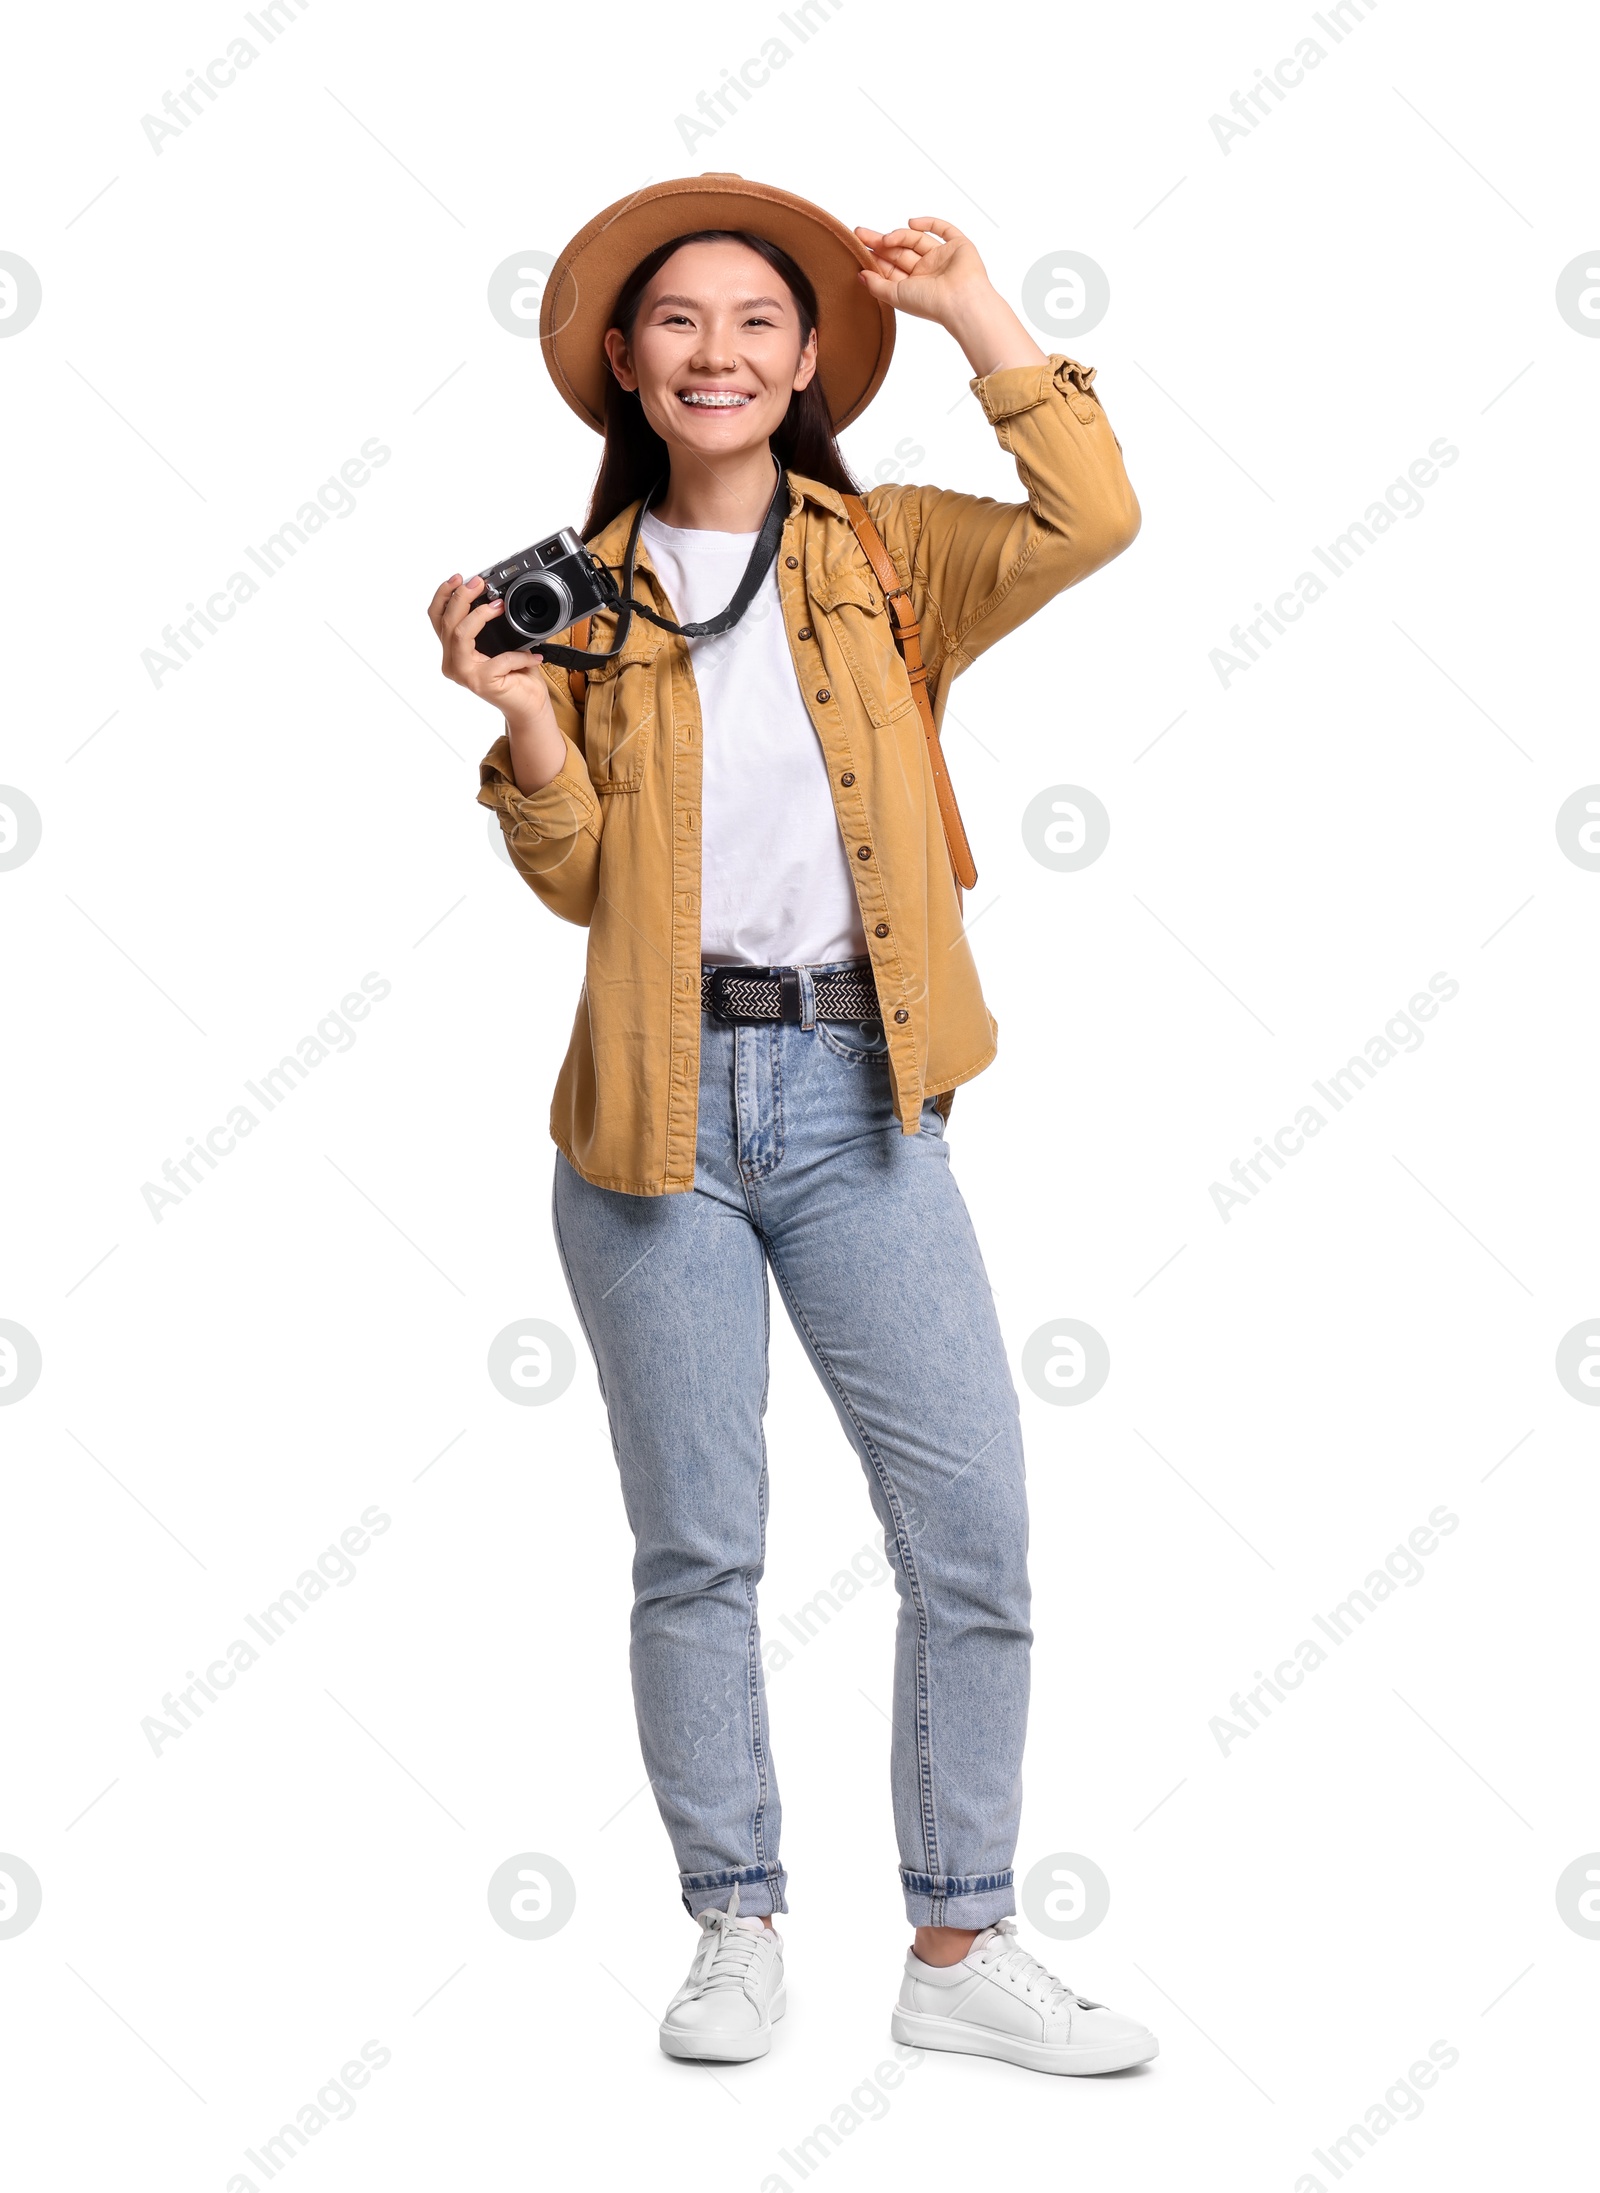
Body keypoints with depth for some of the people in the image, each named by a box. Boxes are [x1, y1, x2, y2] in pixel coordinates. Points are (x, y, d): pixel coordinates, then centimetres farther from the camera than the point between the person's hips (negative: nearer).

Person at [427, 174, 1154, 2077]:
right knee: (695, 1548, 5)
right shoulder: (585, 591, 10)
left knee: (974, 1529, -3)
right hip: (656, 1109, 0)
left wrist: (979, 312, -3)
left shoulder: (887, 557, 10)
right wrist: (523, 711, -11)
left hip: (856, 1095, 0)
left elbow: (1091, 522, -7)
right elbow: (574, 879, 5)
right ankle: (737, 1932, 21)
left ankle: (959, 1950, 11)